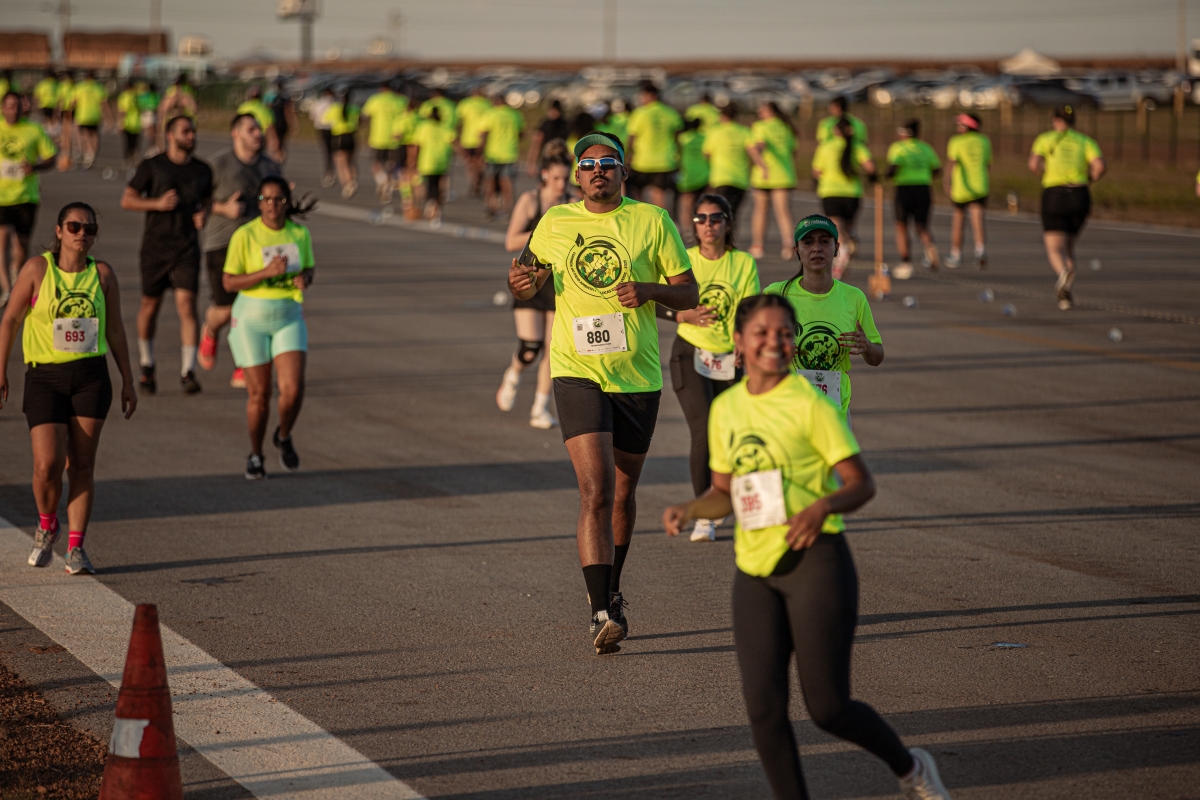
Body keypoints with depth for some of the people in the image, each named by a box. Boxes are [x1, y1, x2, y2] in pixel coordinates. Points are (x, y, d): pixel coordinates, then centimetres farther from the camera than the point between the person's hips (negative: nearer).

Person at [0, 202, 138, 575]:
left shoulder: (102, 274, 4)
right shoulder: (37, 268, -4)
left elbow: (115, 330, 12)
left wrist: (127, 382, 12)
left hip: (91, 376, 2)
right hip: (45, 377, -2)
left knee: (81, 464, 1)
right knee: (47, 465, -11)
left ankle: (76, 547, 9)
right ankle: (47, 525, 18)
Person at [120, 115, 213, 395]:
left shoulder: (203, 170, 8)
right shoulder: (151, 166, 0)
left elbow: (208, 200, 23)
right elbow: (126, 200, 0)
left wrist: (204, 214, 0)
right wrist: (157, 203, -14)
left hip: (187, 248, 1)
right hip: (155, 245, -1)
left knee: (186, 304, -11)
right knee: (150, 305, 9)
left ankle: (188, 372, -12)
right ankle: (146, 366, 29)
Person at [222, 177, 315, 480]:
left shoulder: (300, 234, 0)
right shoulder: (245, 235, -11)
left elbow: (309, 269, 15)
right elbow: (229, 283, -10)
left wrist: (304, 279, -9)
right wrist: (266, 273, -22)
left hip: (289, 318, 2)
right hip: (251, 318, -2)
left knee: (293, 389, -12)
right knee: (259, 394, 1)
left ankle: (284, 437, 19)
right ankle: (255, 455, 23)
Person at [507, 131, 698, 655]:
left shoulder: (652, 221, 1)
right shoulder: (554, 224, 5)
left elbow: (688, 293, 2)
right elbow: (527, 283, 19)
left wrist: (648, 289, -17)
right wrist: (521, 283, -5)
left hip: (638, 376, 1)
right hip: (577, 372, -1)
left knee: (623, 493, 16)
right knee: (595, 491, -17)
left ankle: (609, 591, 39)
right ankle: (602, 614, -21)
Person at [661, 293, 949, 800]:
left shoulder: (810, 404, -7)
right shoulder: (725, 408, 9)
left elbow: (862, 484, -6)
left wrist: (823, 505, -26)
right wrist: (688, 510, -1)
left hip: (815, 563, -5)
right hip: (754, 568, 5)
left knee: (828, 708, -3)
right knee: (763, 708, -3)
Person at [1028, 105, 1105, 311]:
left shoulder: (1045, 139, 5)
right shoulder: (1086, 141, 9)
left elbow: (1034, 164, -11)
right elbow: (1100, 166, -8)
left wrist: (1046, 170, 11)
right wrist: (1089, 179, 12)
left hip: (1054, 195, -3)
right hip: (1080, 197, 3)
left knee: (1055, 249, -5)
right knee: (1068, 247, 20)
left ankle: (1064, 272, -40)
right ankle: (1065, 294, 8)